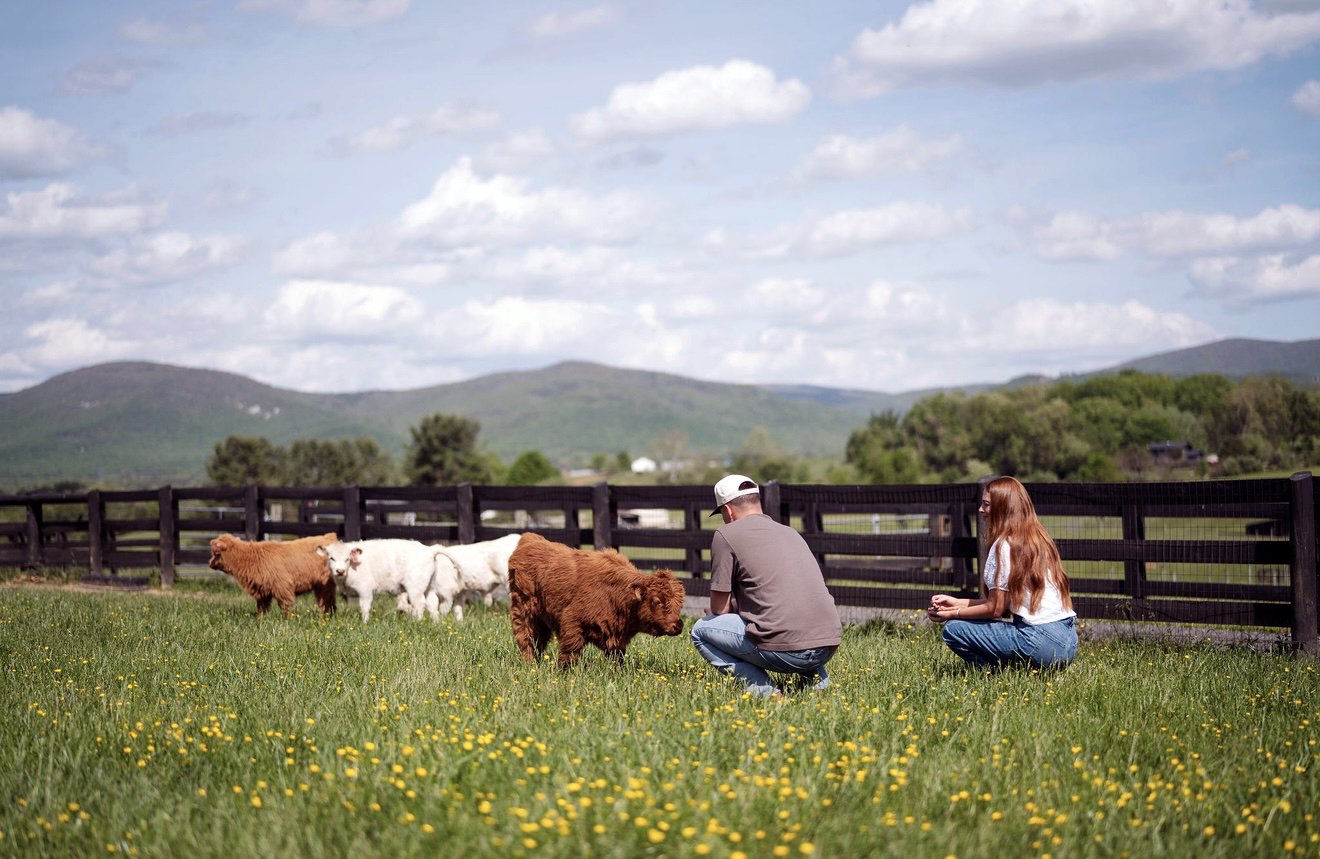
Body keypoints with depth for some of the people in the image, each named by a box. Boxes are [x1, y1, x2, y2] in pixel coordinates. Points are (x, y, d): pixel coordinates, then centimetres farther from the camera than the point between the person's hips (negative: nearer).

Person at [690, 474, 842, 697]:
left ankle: (763, 689, -3)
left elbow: (719, 609, 5)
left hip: (784, 650, -7)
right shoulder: (790, 532, 24)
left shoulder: (727, 535, 4)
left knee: (701, 630, 14)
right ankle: (816, 680, 17)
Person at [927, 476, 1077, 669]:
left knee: (953, 630, -4)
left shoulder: (1004, 545, -10)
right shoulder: (1038, 540, 17)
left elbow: (995, 608, -8)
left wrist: (951, 614, 6)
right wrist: (957, 603, 19)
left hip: (1041, 640, -9)